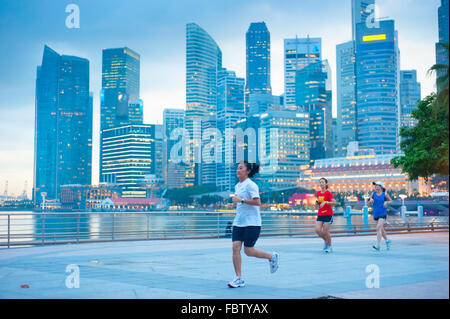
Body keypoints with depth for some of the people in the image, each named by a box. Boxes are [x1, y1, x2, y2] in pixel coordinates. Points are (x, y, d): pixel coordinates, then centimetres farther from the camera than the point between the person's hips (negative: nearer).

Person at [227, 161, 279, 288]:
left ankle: (272, 256, 22)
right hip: (238, 222, 7)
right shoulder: (237, 186, 14)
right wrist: (236, 202, 8)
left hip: (252, 223, -7)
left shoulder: (250, 185, -11)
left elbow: (257, 202, -21)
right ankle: (239, 278, 1)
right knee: (235, 247, -5)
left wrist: (241, 200, -22)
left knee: (248, 251, -3)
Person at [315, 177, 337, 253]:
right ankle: (325, 241, 22)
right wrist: (317, 202, 2)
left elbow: (334, 203, -15)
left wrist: (325, 202, -25)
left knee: (325, 232, -6)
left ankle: (329, 246, 15)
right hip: (320, 215, 6)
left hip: (328, 214, -6)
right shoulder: (318, 193, 9)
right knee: (317, 230, -6)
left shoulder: (328, 193, -9)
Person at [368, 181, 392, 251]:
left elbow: (391, 201, 7)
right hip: (376, 214, 4)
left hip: (383, 214, -4)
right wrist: (370, 200, -12)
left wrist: (386, 202, -13)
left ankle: (377, 245, -21)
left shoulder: (385, 194, -3)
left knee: (378, 228, -18)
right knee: (381, 229, 16)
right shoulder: (373, 194, 4)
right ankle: (387, 241, 41)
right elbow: (369, 203, 9)